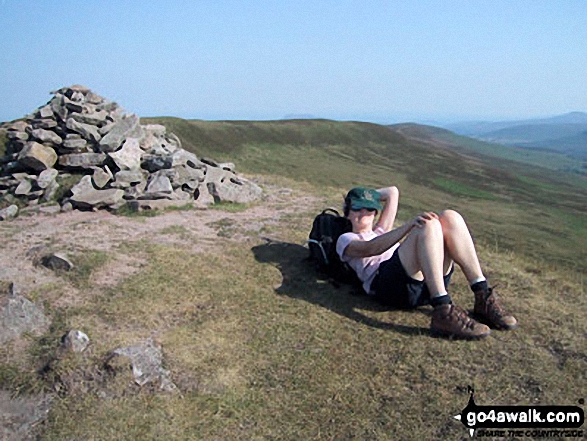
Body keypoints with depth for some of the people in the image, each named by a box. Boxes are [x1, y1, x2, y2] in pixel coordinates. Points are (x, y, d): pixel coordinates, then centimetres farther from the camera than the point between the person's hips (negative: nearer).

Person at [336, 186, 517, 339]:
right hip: (389, 282, -6)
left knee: (450, 217, -12)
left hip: (428, 285, 6)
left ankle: (483, 299, -22)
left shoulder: (381, 231, 41)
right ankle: (444, 312, -39)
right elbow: (370, 249, -5)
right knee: (428, 224, -25)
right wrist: (410, 224, -17)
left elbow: (392, 192, 45)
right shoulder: (346, 240, 19)